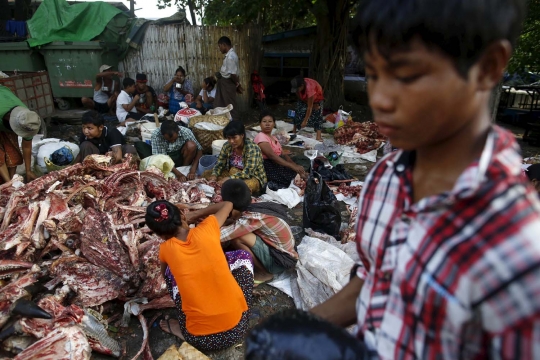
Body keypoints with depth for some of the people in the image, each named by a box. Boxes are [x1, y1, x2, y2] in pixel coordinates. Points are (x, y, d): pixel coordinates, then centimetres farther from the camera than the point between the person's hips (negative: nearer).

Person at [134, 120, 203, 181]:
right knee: (139, 144, -21)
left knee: (191, 145, -30)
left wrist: (193, 170, -29)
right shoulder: (156, 135, -24)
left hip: (179, 158, 0)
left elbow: (199, 149, -18)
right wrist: (177, 173, -35)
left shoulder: (185, 132, -22)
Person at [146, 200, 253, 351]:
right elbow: (228, 204, 18)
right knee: (242, 256, 20)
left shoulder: (166, 249, -2)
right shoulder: (206, 229, -5)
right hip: (237, 329, 0)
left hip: (199, 339, 0)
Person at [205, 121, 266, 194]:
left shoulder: (252, 148, -24)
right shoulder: (227, 146, -6)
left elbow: (247, 172, -30)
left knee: (248, 184, -42)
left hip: (252, 177, -6)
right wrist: (214, 175, -23)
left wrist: (229, 179, -41)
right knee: (206, 174, -4)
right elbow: (219, 164, -1)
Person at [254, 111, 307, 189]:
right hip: (268, 167, -9)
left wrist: (295, 165, -7)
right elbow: (272, 156, -22)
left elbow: (283, 154, 10)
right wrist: (293, 166, -25)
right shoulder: (261, 137, -12)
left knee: (299, 171, -8)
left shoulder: (272, 137, 17)